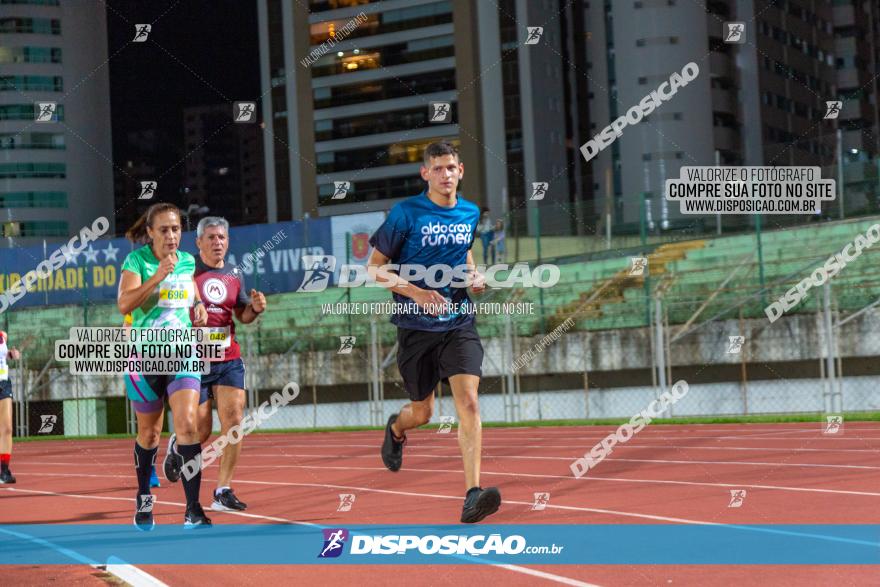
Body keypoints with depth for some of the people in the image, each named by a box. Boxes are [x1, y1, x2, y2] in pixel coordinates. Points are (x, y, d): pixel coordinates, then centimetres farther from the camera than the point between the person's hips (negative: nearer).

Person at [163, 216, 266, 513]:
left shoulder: (235, 275, 10)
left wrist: (255, 309, -1)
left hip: (229, 360, 4)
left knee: (233, 422, -7)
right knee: (200, 432, -2)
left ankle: (223, 491, 1)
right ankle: (177, 446, 35)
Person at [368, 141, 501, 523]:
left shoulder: (471, 213, 7)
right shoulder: (405, 213, -7)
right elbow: (376, 267, -4)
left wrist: (474, 275, 5)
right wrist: (417, 293, -18)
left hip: (459, 323, 2)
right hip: (416, 325, -2)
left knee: (469, 403, -17)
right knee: (422, 412, 11)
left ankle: (473, 496, -20)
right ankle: (396, 429, 50)